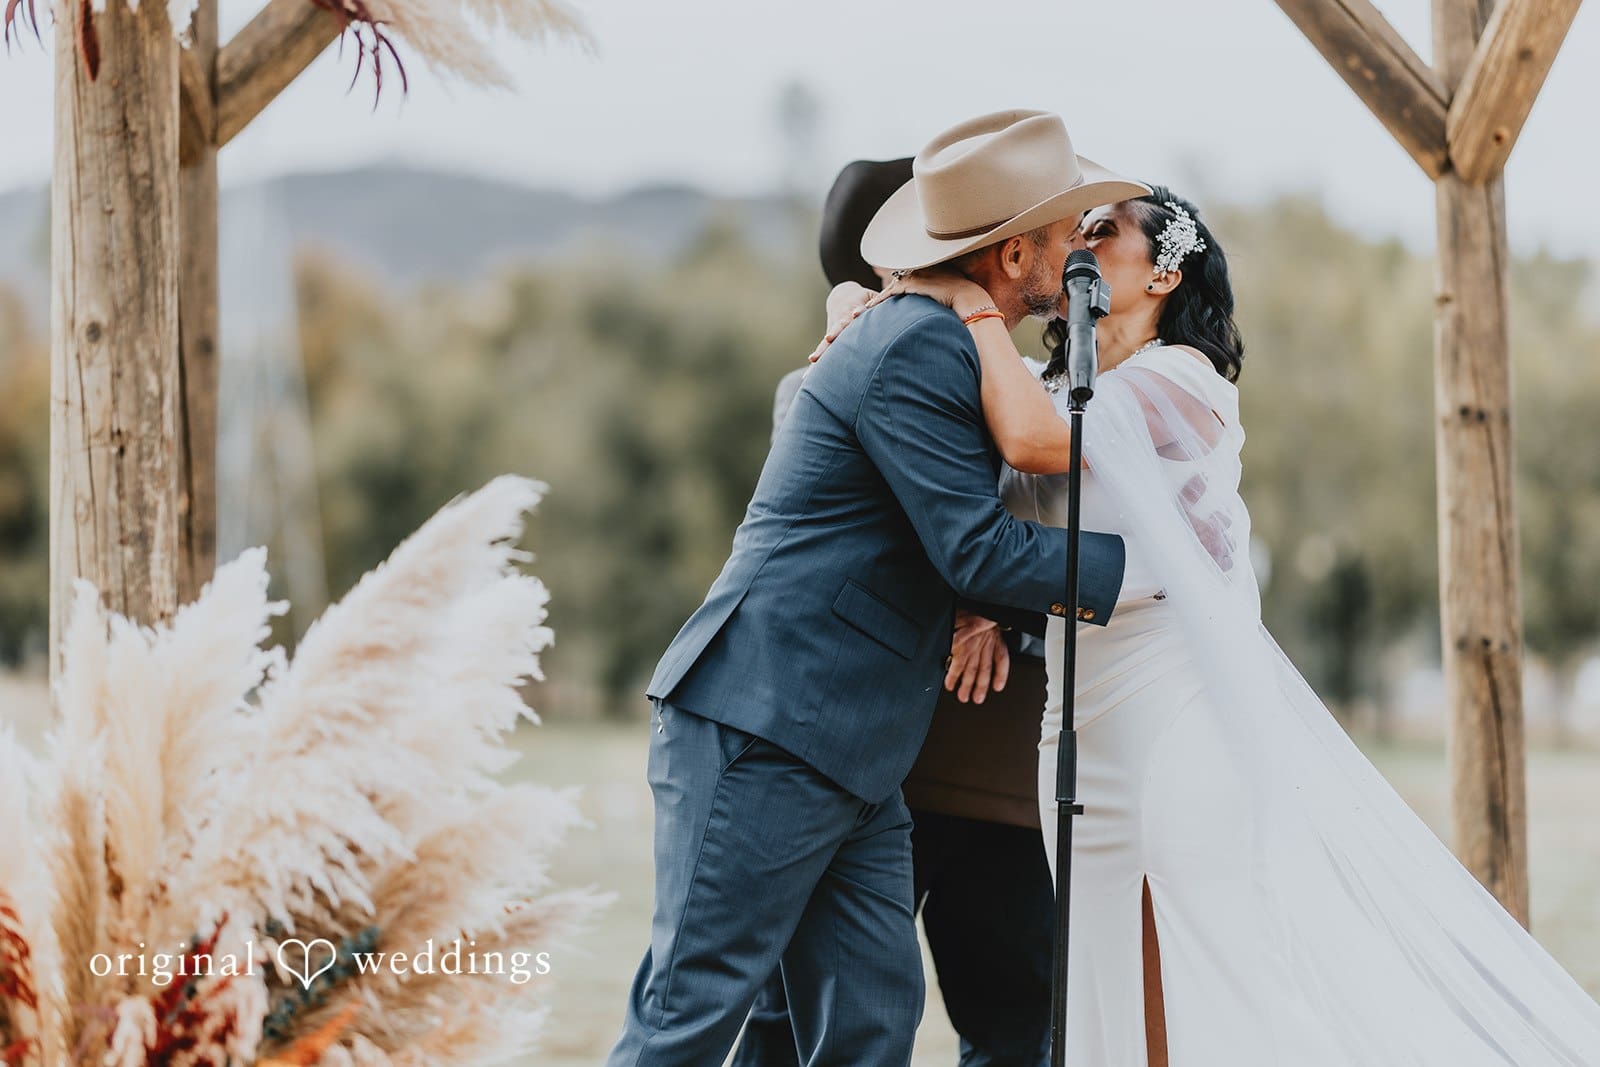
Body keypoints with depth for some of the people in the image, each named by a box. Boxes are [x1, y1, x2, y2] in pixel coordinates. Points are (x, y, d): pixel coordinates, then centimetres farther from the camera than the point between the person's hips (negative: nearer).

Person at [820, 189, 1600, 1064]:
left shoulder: (1182, 378, -7)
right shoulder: (1054, 384, 16)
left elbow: (1032, 440, -22)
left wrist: (972, 304, -11)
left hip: (1188, 719, -8)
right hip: (1084, 726, 8)